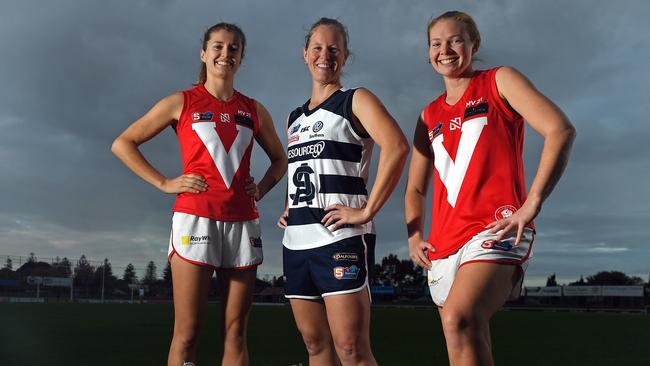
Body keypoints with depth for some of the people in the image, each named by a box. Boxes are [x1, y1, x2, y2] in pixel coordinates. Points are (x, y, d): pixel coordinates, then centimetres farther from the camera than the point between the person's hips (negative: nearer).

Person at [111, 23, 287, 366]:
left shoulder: (254, 110, 13)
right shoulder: (181, 102, 5)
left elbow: (280, 160, 26)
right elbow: (123, 144, 6)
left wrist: (262, 188, 8)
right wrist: (164, 183, -3)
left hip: (242, 223, 3)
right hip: (195, 219, -3)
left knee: (235, 332, 5)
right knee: (187, 332, -4)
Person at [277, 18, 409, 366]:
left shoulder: (355, 101, 1)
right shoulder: (294, 118, 21)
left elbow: (397, 146, -16)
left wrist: (367, 211, -20)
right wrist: (289, 209, 14)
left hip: (339, 236, -7)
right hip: (296, 241, 7)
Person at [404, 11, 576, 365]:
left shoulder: (499, 82, 6)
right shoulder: (430, 116, 20)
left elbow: (560, 130, -8)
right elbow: (415, 189, 24)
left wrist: (531, 204, -16)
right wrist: (414, 236, 5)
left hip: (494, 230, -6)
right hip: (444, 244, 7)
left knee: (459, 319, -31)